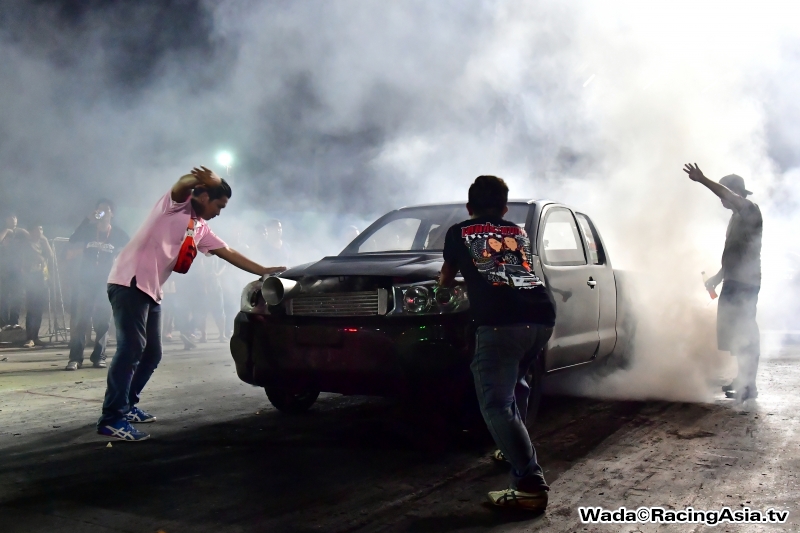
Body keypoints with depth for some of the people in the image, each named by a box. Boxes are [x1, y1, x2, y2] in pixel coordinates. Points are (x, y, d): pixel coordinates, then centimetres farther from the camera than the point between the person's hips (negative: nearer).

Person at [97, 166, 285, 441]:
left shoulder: (200, 228, 20)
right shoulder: (177, 203, -2)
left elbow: (228, 252, 23)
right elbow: (183, 183, -25)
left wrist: (264, 271, 21)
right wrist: (211, 181, -42)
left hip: (151, 290, 9)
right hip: (130, 282, -9)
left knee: (151, 353, 11)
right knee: (132, 347, -17)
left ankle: (126, 405, 26)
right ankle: (112, 419, -17)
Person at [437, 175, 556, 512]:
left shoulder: (459, 232, 20)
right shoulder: (519, 232, 28)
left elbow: (446, 278, 34)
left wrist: (443, 285, 58)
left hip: (501, 321, -5)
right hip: (542, 317, 6)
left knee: (497, 403, -8)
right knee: (514, 384, 28)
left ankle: (531, 485, -19)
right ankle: (515, 452, 36)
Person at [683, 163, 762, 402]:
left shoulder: (750, 210, -10)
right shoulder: (738, 216, 19)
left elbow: (729, 196, -32)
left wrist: (702, 180, -40)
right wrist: (718, 277, 24)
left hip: (745, 284, -10)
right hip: (734, 282, 10)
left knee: (744, 332, -8)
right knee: (735, 331, 14)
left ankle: (749, 385, -4)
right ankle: (743, 379, 23)